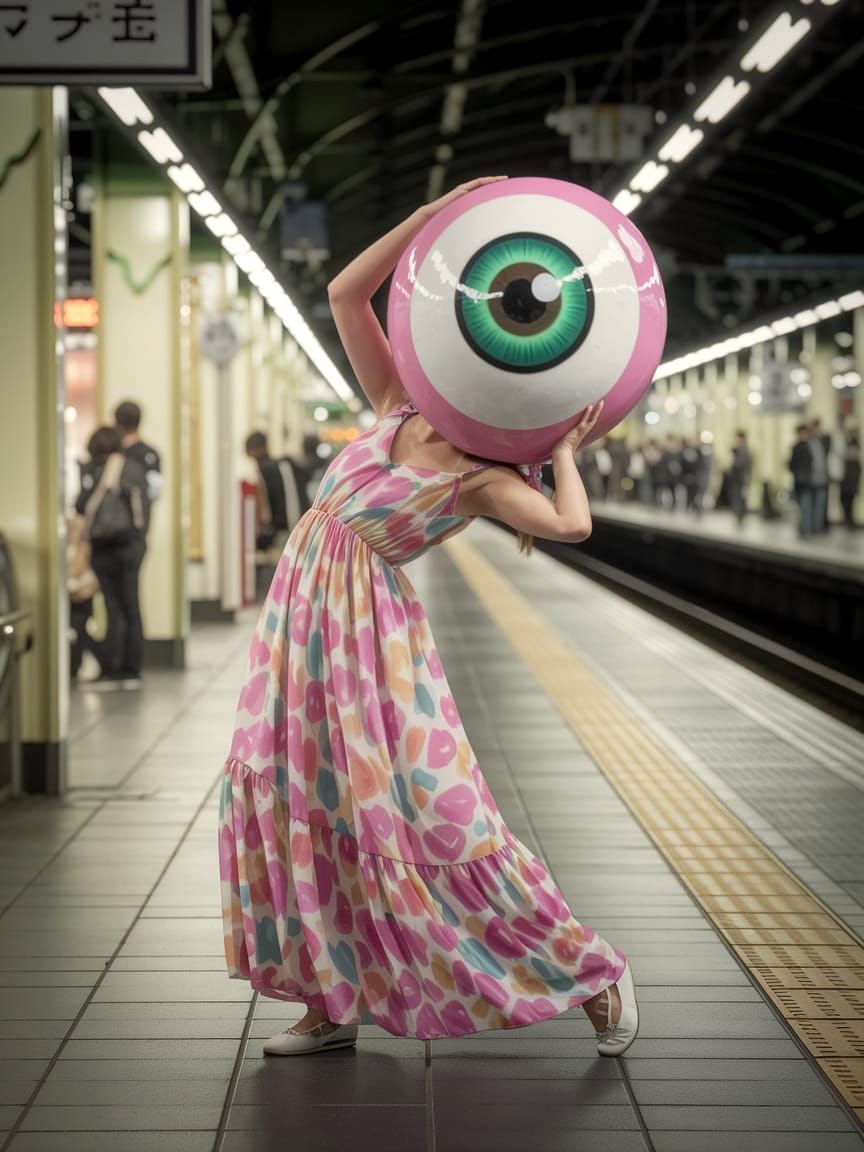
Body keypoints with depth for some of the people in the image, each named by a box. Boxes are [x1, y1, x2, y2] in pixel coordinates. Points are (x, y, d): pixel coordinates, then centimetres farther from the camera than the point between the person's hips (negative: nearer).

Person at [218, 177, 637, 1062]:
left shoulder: (483, 478, -11)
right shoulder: (398, 411, 7)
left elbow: (573, 525, -30)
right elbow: (346, 294, 6)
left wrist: (565, 451, -12)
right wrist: (433, 214, 2)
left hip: (367, 630, -7)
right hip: (302, 618, 7)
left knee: (430, 812, -5)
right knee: (290, 801, 6)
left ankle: (591, 971, 6)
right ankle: (335, 1001, 17)